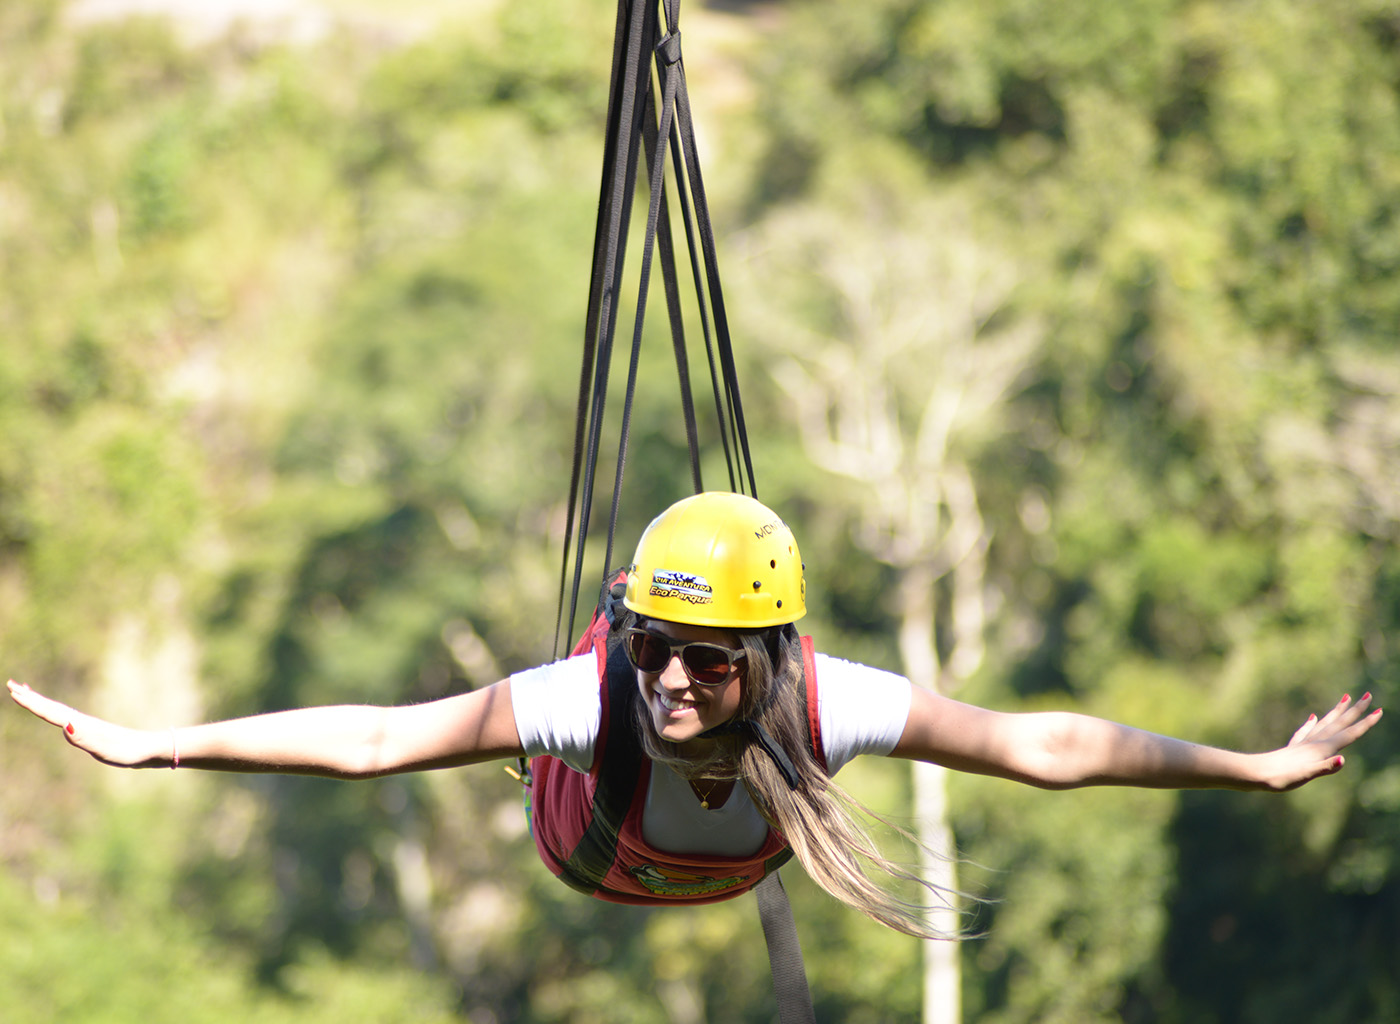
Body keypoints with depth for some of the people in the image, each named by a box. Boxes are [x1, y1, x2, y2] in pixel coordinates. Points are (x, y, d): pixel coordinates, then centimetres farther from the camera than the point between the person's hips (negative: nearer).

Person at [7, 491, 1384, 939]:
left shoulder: (834, 707, -47)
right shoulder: (595, 697, -50)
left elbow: (1042, 746, -37)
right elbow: (367, 739, -47)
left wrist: (1261, 769, -33)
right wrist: (144, 746, -50)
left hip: (737, 872, 2)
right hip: (598, 861, -1)